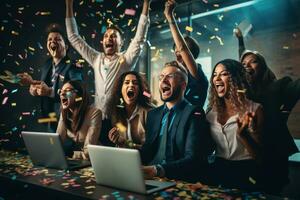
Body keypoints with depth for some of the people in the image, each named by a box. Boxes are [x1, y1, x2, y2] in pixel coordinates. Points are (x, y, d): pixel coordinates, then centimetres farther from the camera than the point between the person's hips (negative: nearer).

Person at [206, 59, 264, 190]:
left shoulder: (254, 109, -8)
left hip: (245, 174, -3)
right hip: (218, 172, 4)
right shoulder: (211, 111, 4)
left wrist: (242, 133, -27)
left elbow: (258, 154, -9)